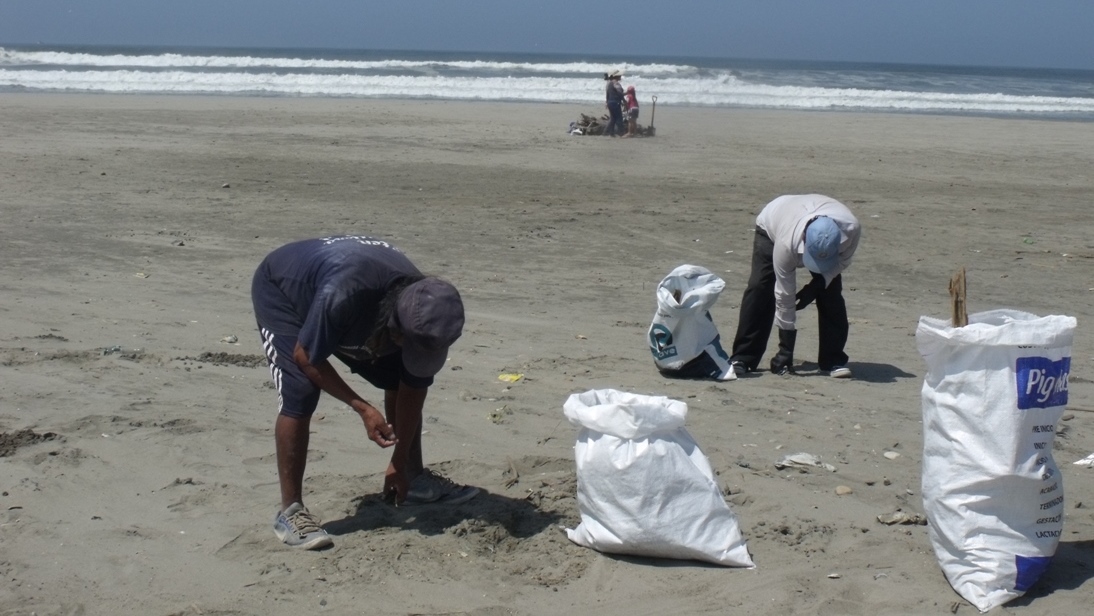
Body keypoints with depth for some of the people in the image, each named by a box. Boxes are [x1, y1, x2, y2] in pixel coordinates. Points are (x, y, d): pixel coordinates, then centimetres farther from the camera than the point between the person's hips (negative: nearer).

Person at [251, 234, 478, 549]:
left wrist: (400, 462, -8)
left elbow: (413, 389, -13)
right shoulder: (341, 297, -46)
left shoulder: (422, 312, -26)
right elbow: (306, 357, -29)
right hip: (281, 290, -6)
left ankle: (415, 477, 18)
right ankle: (290, 511, -13)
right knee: (299, 395, -23)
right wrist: (363, 408, -30)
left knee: (400, 379, 0)